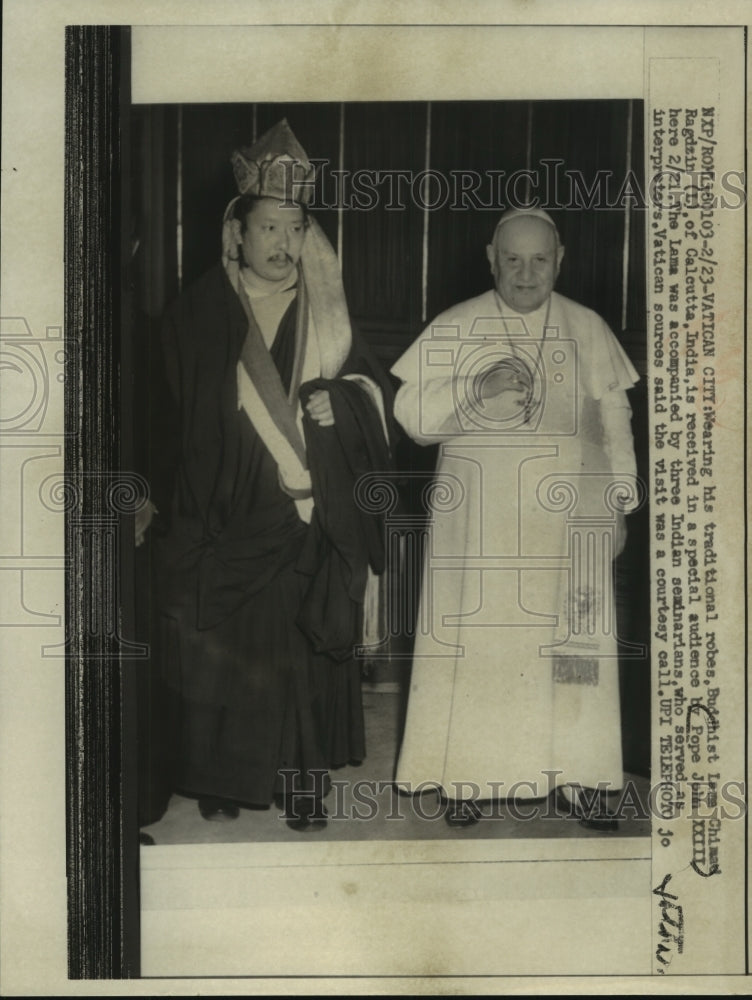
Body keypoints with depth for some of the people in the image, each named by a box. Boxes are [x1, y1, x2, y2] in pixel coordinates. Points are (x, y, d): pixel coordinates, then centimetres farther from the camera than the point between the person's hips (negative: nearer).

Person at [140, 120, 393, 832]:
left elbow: (373, 389, 13)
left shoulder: (324, 315, 8)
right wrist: (155, 497, -1)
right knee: (222, 652, 5)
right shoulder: (200, 312, 2)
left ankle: (302, 784, 17)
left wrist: (339, 401, -8)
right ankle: (220, 781, 21)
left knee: (304, 652, 4)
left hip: (308, 524, 2)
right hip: (224, 518, -1)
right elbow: (167, 410, 3)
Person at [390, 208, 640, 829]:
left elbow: (615, 424, 12)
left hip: (569, 520, 2)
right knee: (476, 639, -1)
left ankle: (576, 776, 14)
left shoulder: (589, 329, 8)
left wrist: (619, 503, 6)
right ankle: (467, 777, 9)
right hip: (479, 517, -1)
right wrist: (476, 388, -18)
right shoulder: (455, 328, 2)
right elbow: (411, 412, -3)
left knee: (576, 644, 3)